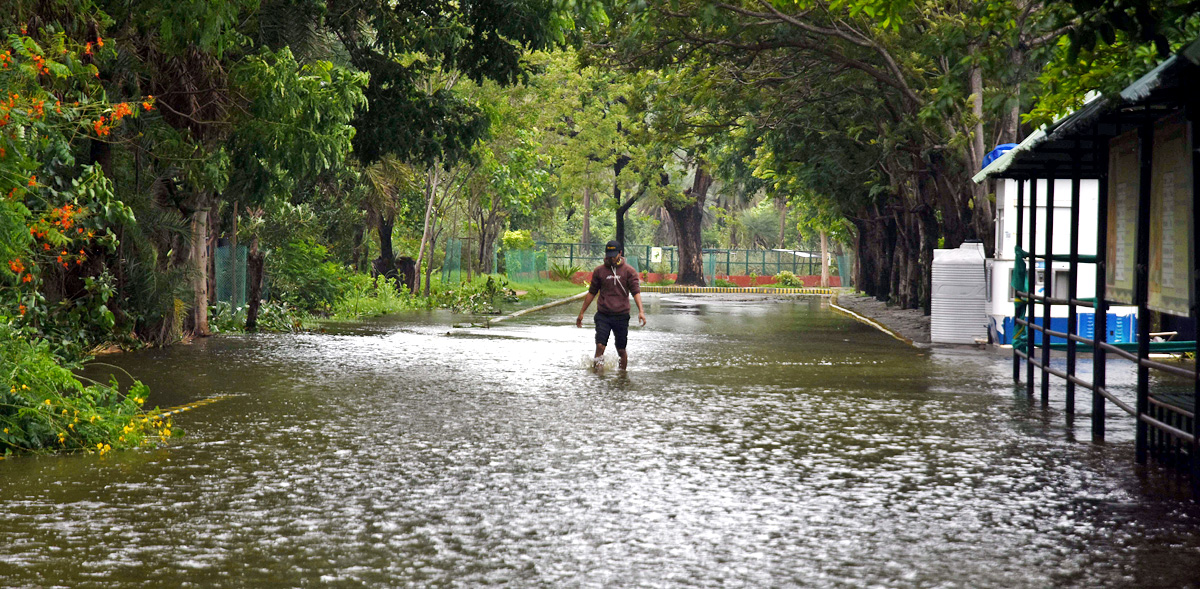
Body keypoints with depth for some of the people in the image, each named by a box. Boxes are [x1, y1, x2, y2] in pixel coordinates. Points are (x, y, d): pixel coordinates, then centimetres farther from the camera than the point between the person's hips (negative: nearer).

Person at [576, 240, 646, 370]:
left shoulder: (629, 271, 1)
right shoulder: (599, 271, 6)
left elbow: (636, 291, -5)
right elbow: (592, 293, 14)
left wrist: (641, 311, -20)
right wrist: (581, 313, 16)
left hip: (621, 315, -1)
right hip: (603, 315, 1)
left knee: (621, 350, 5)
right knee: (600, 346, -14)